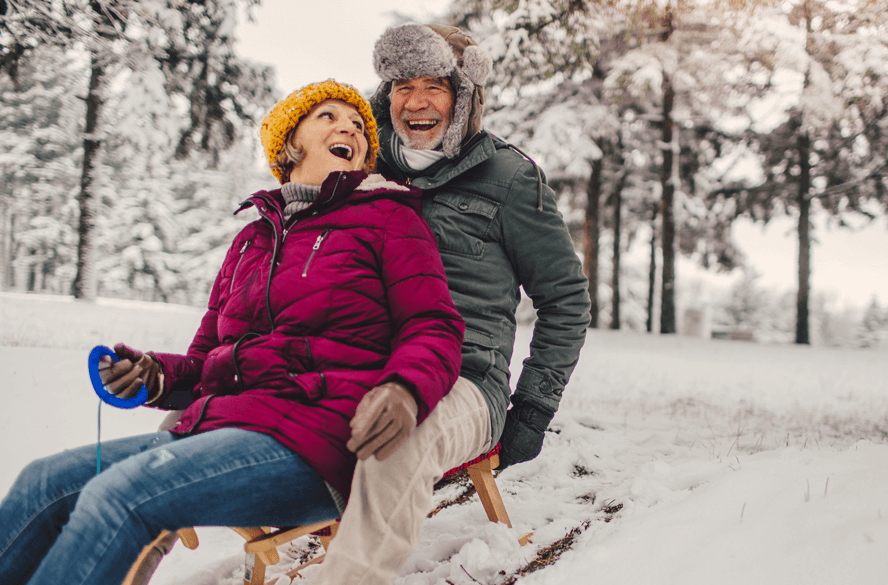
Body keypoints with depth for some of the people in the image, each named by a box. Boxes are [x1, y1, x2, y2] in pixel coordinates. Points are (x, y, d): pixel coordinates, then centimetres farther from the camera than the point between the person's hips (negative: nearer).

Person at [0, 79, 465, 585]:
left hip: (311, 442, -6)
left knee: (115, 498, -25)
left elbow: (434, 326, -2)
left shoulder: (388, 217, 7)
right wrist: (157, 373, 4)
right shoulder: (252, 240, 24)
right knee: (45, 483, -9)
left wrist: (406, 391, -24)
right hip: (214, 427, 7)